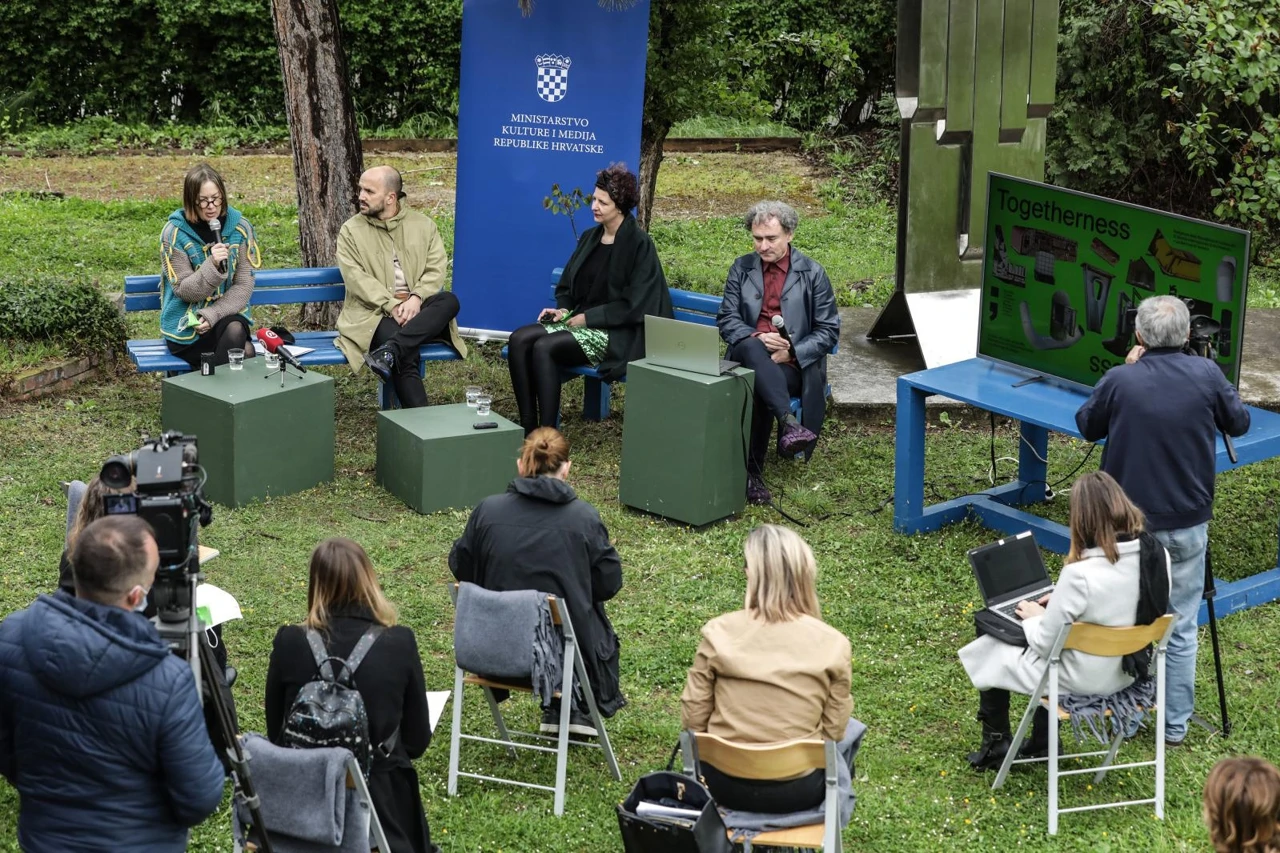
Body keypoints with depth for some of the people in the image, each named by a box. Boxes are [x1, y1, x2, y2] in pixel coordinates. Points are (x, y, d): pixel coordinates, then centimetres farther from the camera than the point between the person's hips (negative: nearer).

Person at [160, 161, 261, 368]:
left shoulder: (240, 227, -2)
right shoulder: (174, 233, -8)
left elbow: (244, 285, -4)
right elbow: (183, 291, -10)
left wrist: (213, 315, -18)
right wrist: (212, 266, -27)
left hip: (227, 314, 3)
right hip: (185, 326, -3)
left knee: (235, 330, -33)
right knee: (244, 353, -29)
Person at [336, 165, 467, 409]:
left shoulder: (423, 225, 12)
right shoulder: (351, 230, 6)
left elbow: (436, 268, 2)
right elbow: (356, 277, -6)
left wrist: (416, 298, -17)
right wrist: (392, 305, -18)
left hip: (419, 309, 3)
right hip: (375, 313, -3)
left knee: (449, 300, -31)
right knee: (405, 356, -33)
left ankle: (389, 351, -44)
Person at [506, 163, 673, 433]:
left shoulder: (639, 244, -9)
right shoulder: (590, 238, 13)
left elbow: (633, 305, -14)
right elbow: (567, 285, 20)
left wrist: (588, 317, -15)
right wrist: (562, 309, -1)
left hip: (617, 334, -7)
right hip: (579, 319, 8)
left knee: (544, 347, -28)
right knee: (519, 339, -16)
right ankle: (528, 427, -16)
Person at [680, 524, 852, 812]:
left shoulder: (718, 633, -13)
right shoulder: (833, 645, -14)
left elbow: (692, 720, -8)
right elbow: (833, 731, -6)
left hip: (724, 786, 1)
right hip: (797, 791, -1)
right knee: (850, 733, 31)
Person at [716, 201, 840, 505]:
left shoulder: (812, 273, 6)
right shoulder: (741, 268, 14)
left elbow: (828, 331, 3)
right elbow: (726, 320, 8)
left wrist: (791, 353, -14)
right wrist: (757, 337, -14)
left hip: (793, 365, -2)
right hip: (748, 358, 2)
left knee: (758, 386, -35)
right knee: (751, 349, -36)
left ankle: (753, 470, -31)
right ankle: (789, 423, -51)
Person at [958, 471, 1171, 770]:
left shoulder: (1080, 574, -32)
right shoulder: (1159, 555, -13)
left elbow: (1045, 643, -20)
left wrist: (1035, 616, 0)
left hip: (1083, 680, -6)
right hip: (1127, 670, 7)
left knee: (987, 652, 17)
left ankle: (996, 747, 34)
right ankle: (1043, 743, 40)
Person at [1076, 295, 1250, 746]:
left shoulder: (1120, 380, -13)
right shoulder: (1206, 375, -10)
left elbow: (1087, 427, 4)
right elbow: (1239, 423, 6)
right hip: (1188, 525, 1)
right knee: (1181, 629, 10)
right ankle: (1175, 724, 16)